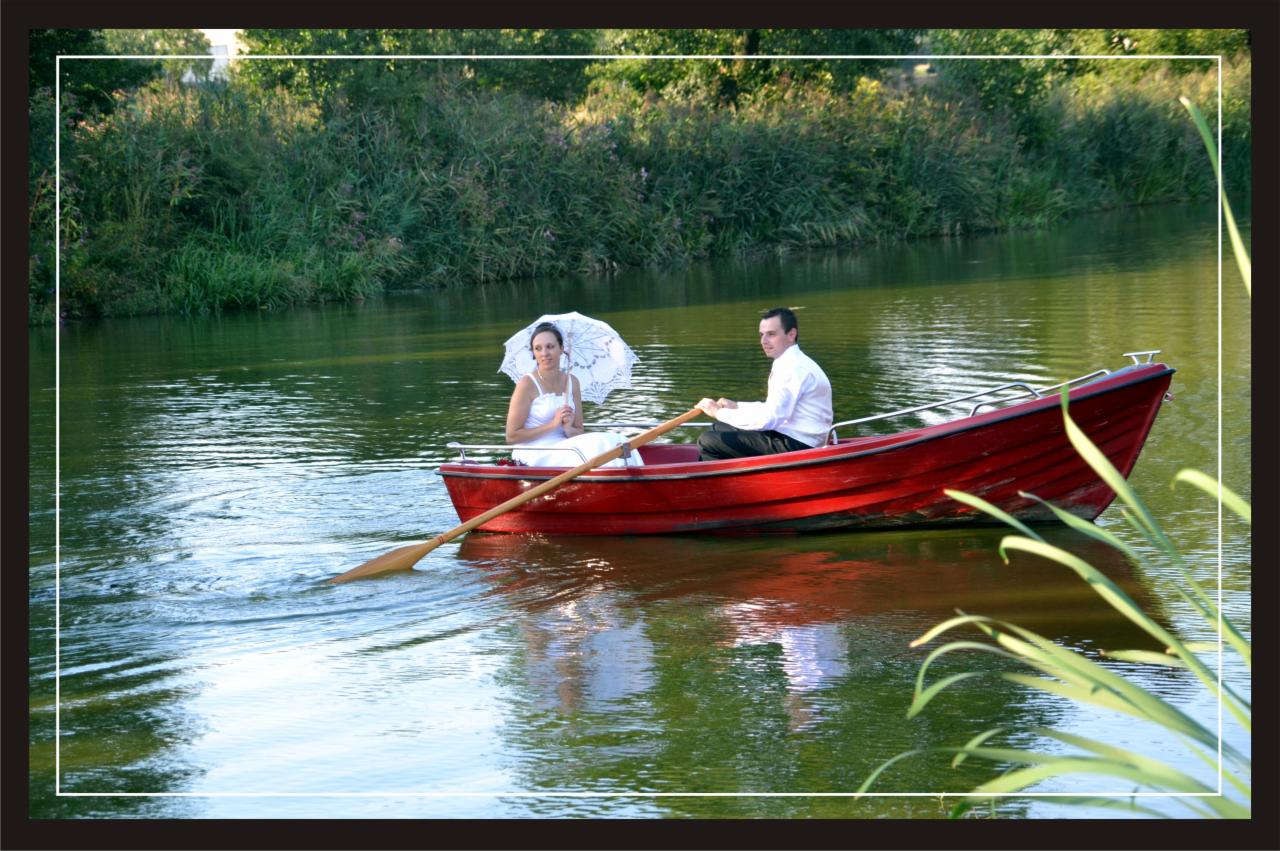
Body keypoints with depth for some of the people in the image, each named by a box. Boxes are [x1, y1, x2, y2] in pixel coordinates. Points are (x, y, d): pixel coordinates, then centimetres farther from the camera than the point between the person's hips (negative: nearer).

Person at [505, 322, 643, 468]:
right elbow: (511, 436, -9)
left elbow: (579, 432, 12)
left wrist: (568, 428, -12)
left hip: (562, 448, 6)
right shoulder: (527, 383, -7)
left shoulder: (572, 382, 9)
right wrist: (553, 424, -13)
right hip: (534, 455, -6)